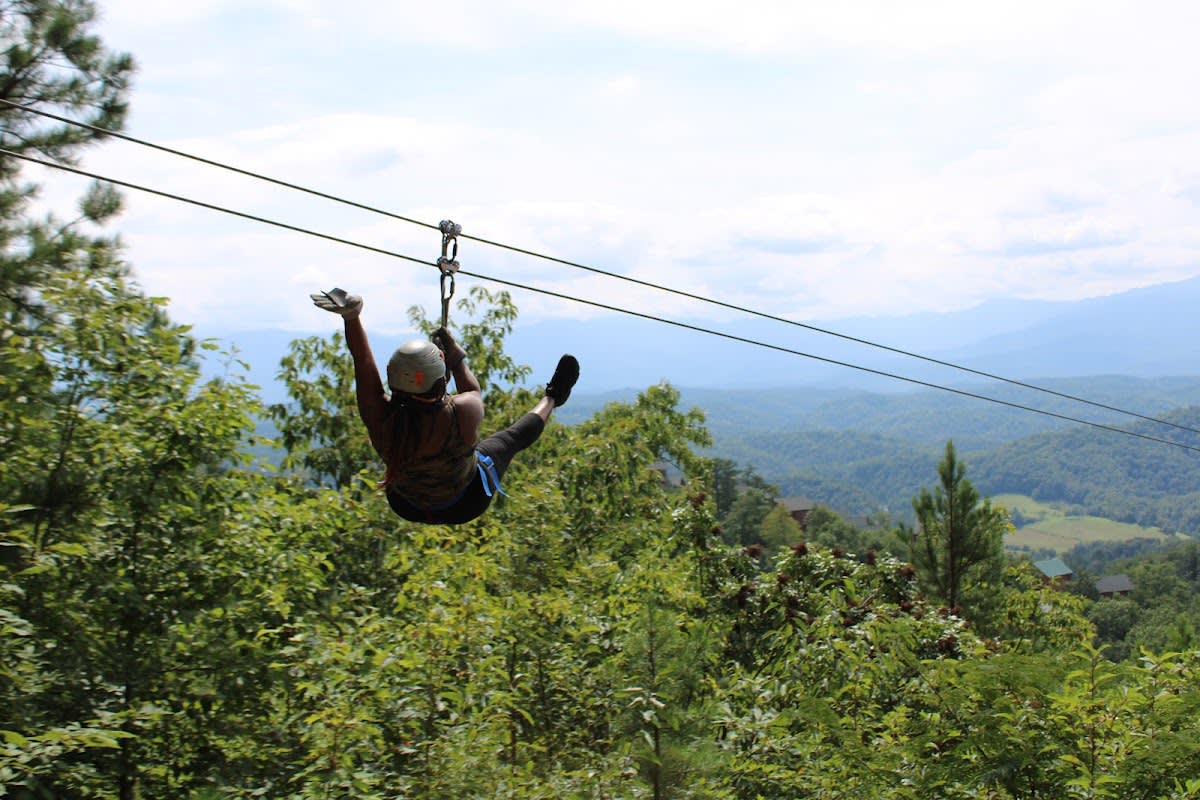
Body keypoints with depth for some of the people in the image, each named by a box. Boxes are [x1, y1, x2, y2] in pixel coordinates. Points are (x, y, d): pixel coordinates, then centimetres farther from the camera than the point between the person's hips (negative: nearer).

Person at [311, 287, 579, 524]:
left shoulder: (379, 416, -35)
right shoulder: (463, 413, -38)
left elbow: (362, 359, -22)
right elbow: (473, 392, -12)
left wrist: (350, 316, -20)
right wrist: (457, 358, 1)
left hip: (405, 506, 2)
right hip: (465, 506, -2)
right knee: (511, 437, 22)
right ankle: (551, 398, 50)